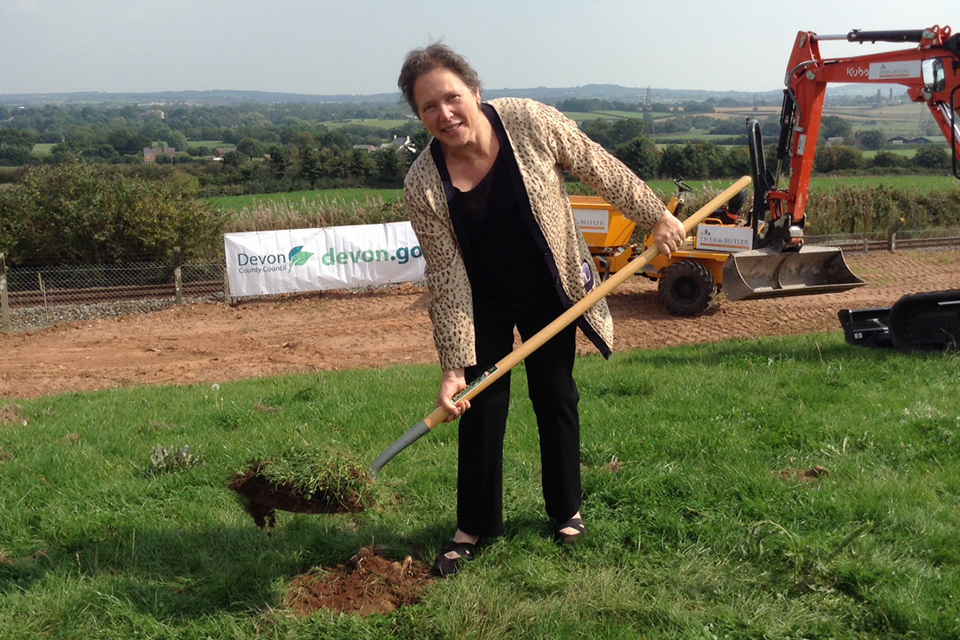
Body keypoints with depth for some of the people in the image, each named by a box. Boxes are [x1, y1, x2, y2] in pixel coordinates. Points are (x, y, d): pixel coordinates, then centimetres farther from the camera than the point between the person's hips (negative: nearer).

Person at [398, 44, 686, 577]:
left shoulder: (531, 123, -23)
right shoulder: (423, 186, -23)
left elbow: (600, 169, -9)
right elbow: (447, 279, -19)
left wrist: (657, 216, -4)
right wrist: (454, 366, -21)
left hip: (550, 290, 1)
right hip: (483, 302, 0)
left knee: (556, 397, 9)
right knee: (481, 406, 1)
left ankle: (567, 510, 28)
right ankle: (475, 527, 18)